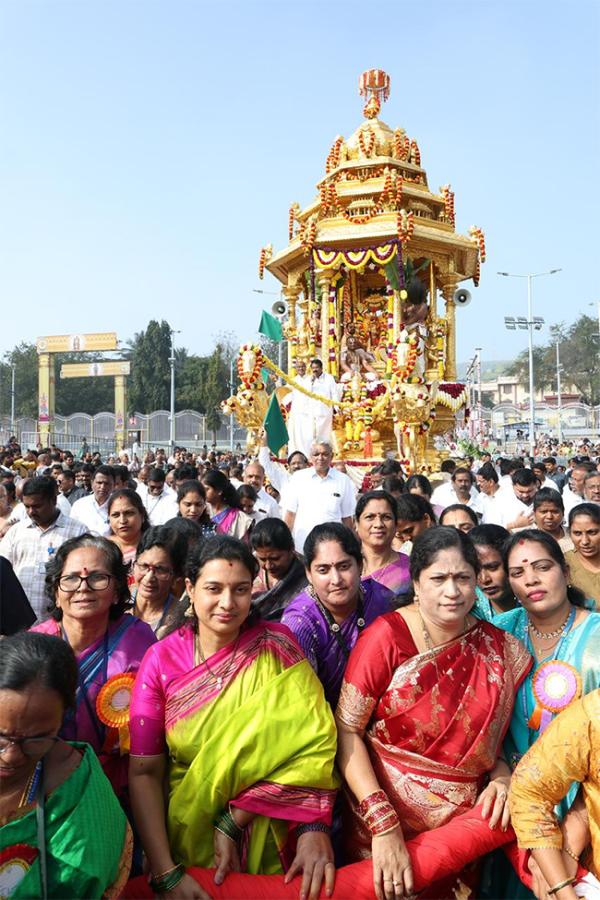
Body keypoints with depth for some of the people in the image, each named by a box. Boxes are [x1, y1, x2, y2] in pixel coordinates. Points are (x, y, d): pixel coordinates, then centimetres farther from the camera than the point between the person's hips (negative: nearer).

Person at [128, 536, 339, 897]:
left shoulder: (277, 647, -7)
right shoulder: (162, 659, -6)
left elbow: (311, 739, -13)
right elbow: (144, 772, -7)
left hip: (268, 832, 0)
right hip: (186, 834, 1)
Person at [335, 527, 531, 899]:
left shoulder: (501, 648, -6)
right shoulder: (386, 637, -18)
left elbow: (494, 733, 7)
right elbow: (347, 729, -17)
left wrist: (503, 775, -13)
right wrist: (383, 823, -23)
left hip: (467, 823, 3)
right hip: (388, 814, -3)